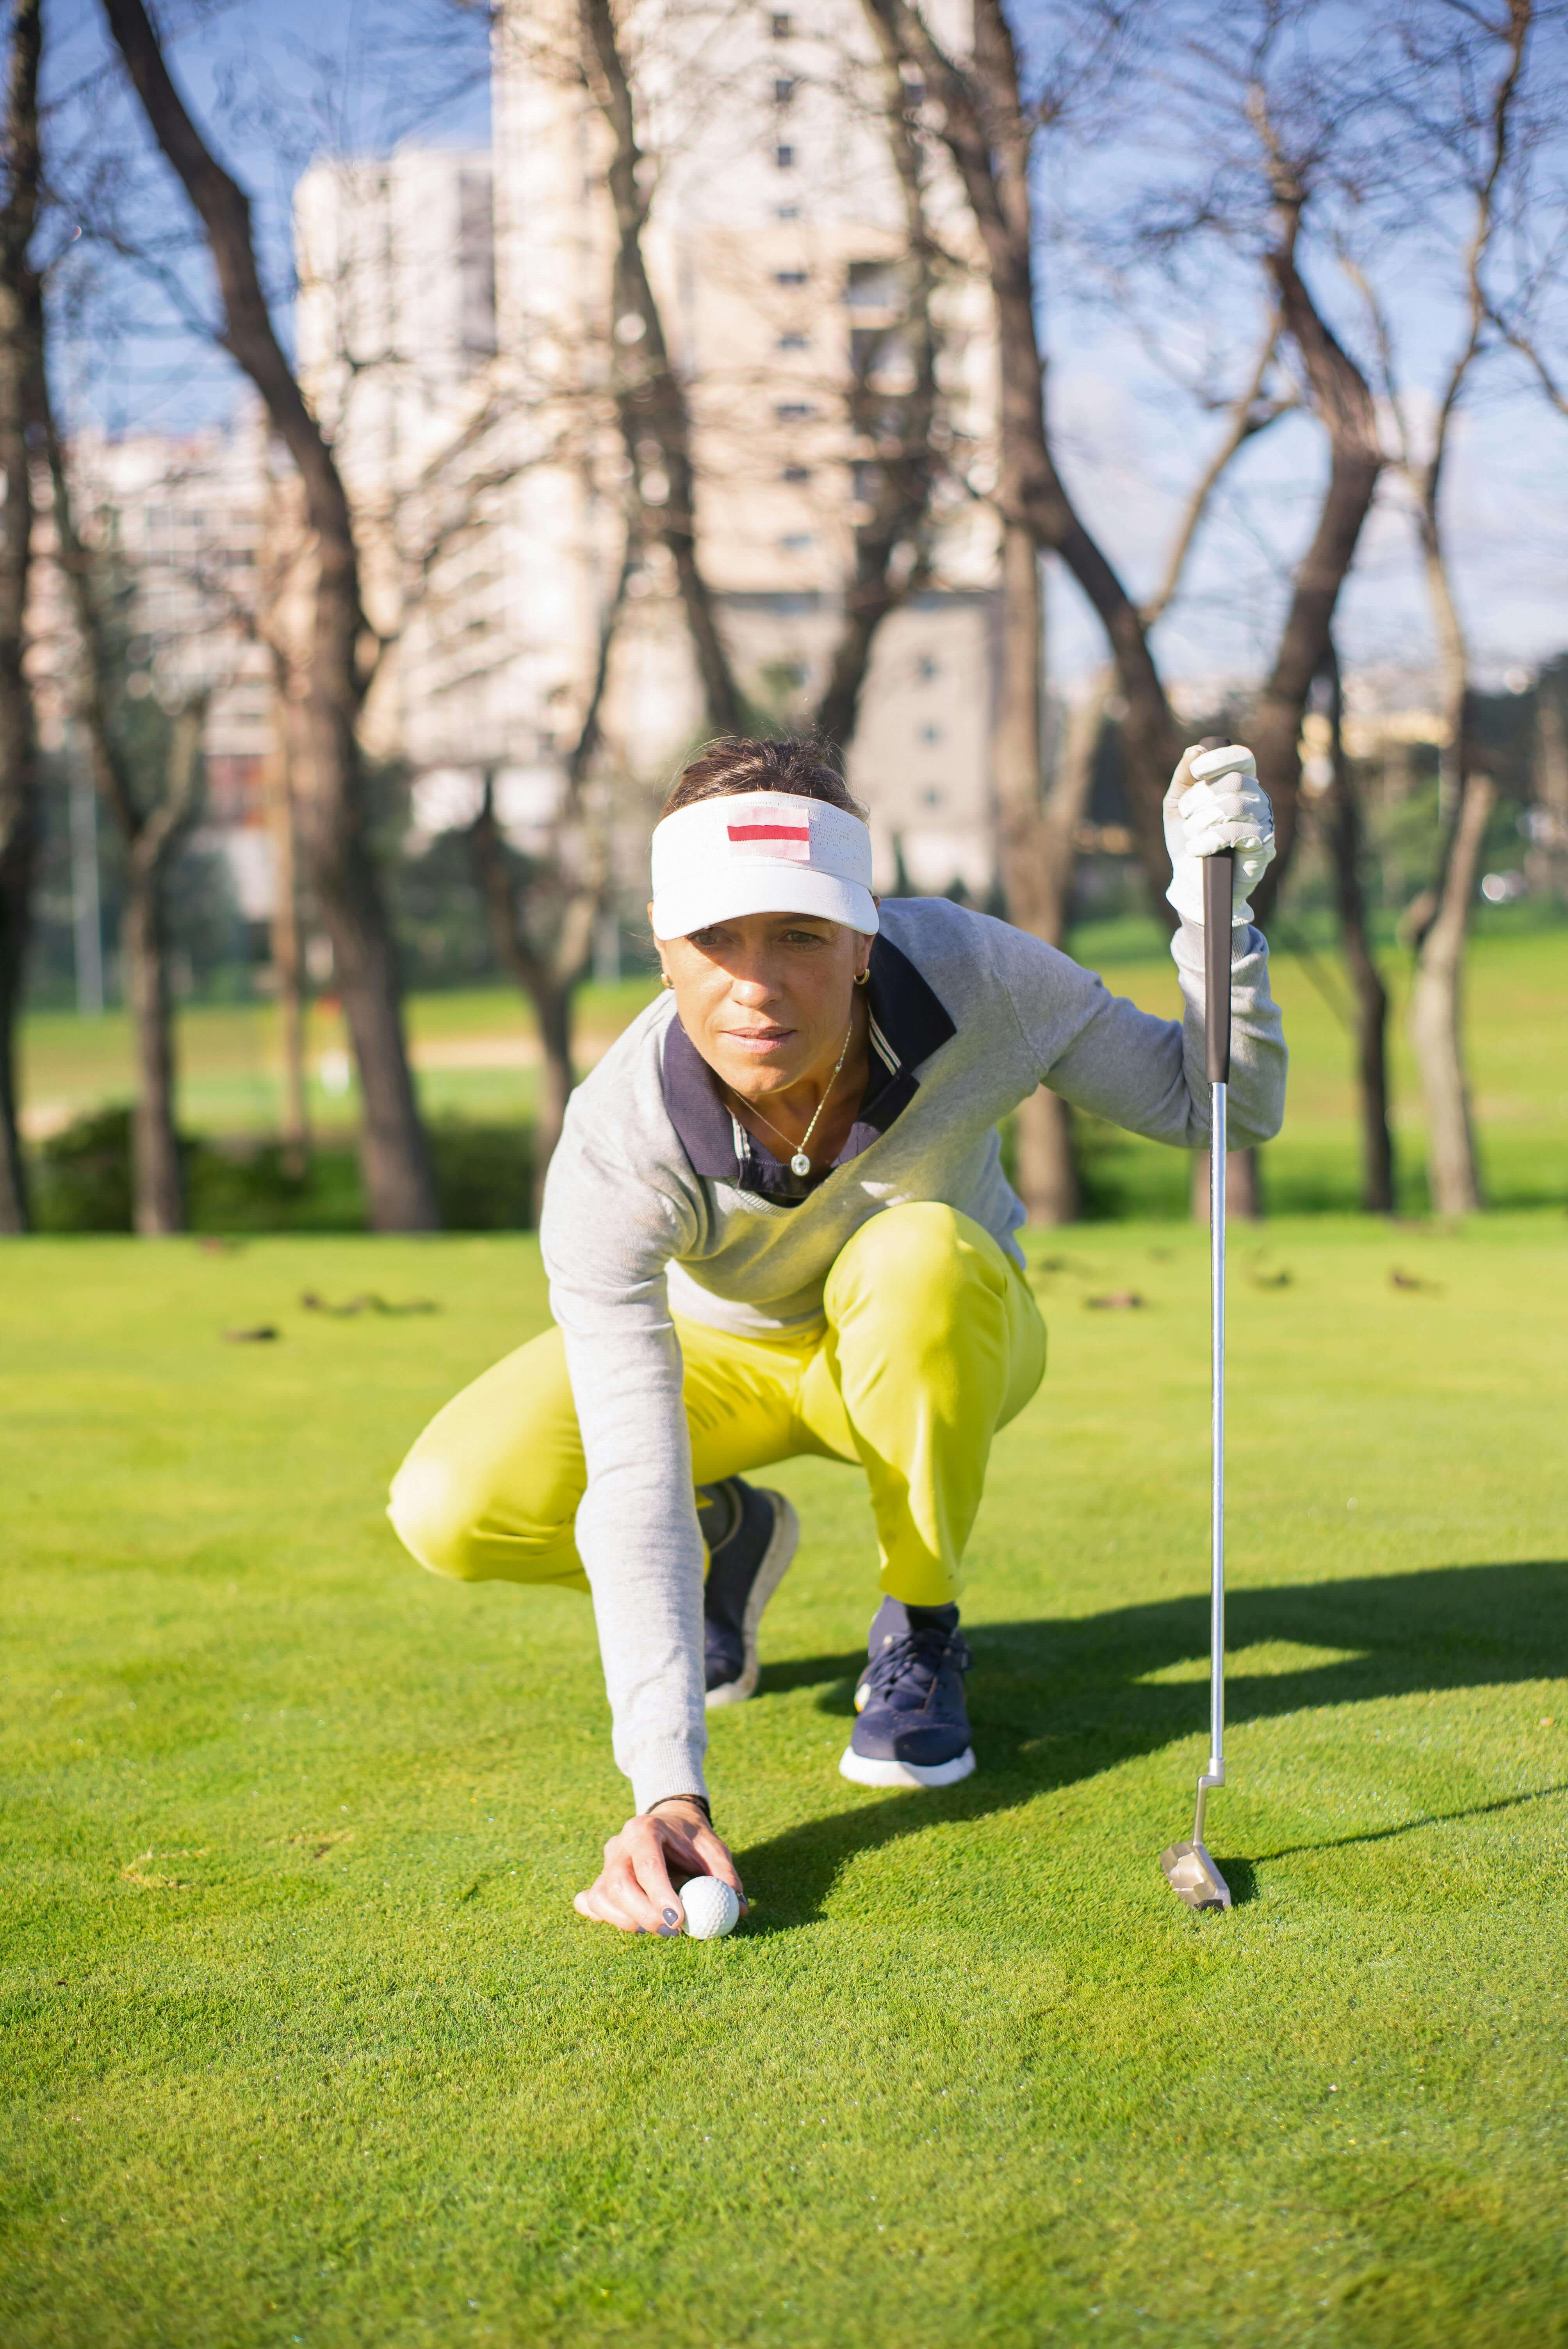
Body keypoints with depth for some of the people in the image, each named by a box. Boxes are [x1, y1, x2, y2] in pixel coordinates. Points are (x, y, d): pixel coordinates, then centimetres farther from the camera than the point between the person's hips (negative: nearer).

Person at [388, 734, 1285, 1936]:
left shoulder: (960, 971, -31)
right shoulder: (616, 1150, -35)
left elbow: (1225, 1106, -19)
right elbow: (631, 1480, -39)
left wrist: (1214, 906, -37)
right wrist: (669, 1788, -48)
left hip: (947, 1348, 0)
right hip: (725, 1354, 0)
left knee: (916, 1253, -38)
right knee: (451, 1509, -24)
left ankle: (921, 1634, -11)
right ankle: (732, 1540, 9)